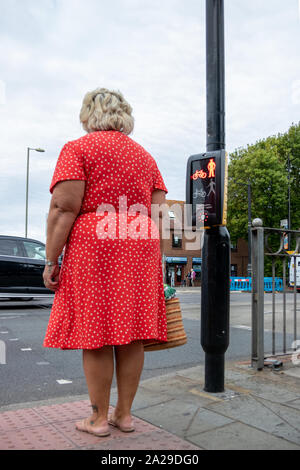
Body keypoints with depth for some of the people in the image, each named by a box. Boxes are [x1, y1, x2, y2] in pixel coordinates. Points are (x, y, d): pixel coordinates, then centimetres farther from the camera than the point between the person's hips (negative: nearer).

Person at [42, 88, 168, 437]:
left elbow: (64, 207, -9)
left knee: (95, 335, 3)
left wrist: (51, 259, -7)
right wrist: (154, 260, 16)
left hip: (93, 249, -5)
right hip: (140, 251, 5)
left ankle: (99, 418, 13)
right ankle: (124, 414, 19)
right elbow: (159, 212, 12)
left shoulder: (78, 149, 3)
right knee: (131, 334, 8)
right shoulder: (145, 156, 18)